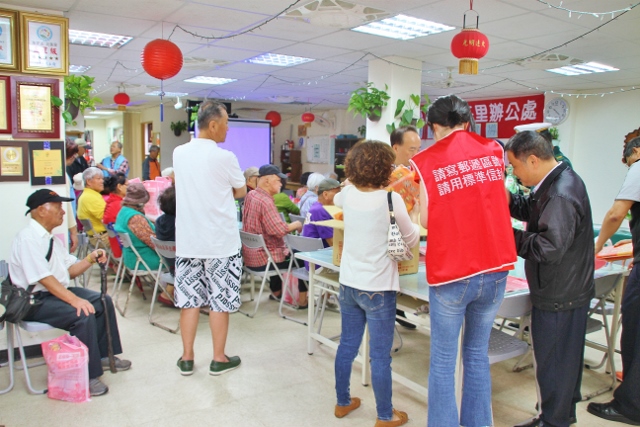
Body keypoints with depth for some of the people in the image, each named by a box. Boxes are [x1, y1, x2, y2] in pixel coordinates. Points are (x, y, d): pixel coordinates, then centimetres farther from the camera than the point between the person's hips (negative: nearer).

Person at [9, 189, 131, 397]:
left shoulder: (51, 238, 12)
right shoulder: (28, 238, -18)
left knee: (103, 301, 6)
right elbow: (43, 278, -27)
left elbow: (70, 271, 12)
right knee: (83, 315, -28)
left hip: (58, 291, 10)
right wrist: (75, 299, -32)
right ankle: (88, 375, -17)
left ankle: (103, 355, 17)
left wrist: (91, 258, -6)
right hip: (36, 301, -10)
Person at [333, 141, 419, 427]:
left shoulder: (348, 194, 0)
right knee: (380, 355, 7)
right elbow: (412, 239, -4)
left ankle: (343, 402, 35)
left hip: (348, 284, 6)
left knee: (347, 346, 18)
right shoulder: (390, 199, -16)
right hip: (377, 288, -6)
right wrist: (414, 221, 15)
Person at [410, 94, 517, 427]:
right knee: (478, 353, 19)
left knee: (443, 360, 8)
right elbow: (501, 198, 16)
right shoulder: (493, 150, 6)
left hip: (450, 272, -4)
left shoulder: (426, 162, -5)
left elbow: (425, 220, -5)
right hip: (495, 268, 5)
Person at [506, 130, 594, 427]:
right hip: (568, 291, 10)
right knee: (566, 356, 22)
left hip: (559, 296, -10)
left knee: (552, 361, 5)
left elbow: (550, 247, -31)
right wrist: (506, 198, -3)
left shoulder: (561, 195, -26)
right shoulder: (559, 180, 6)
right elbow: (530, 209, 15)